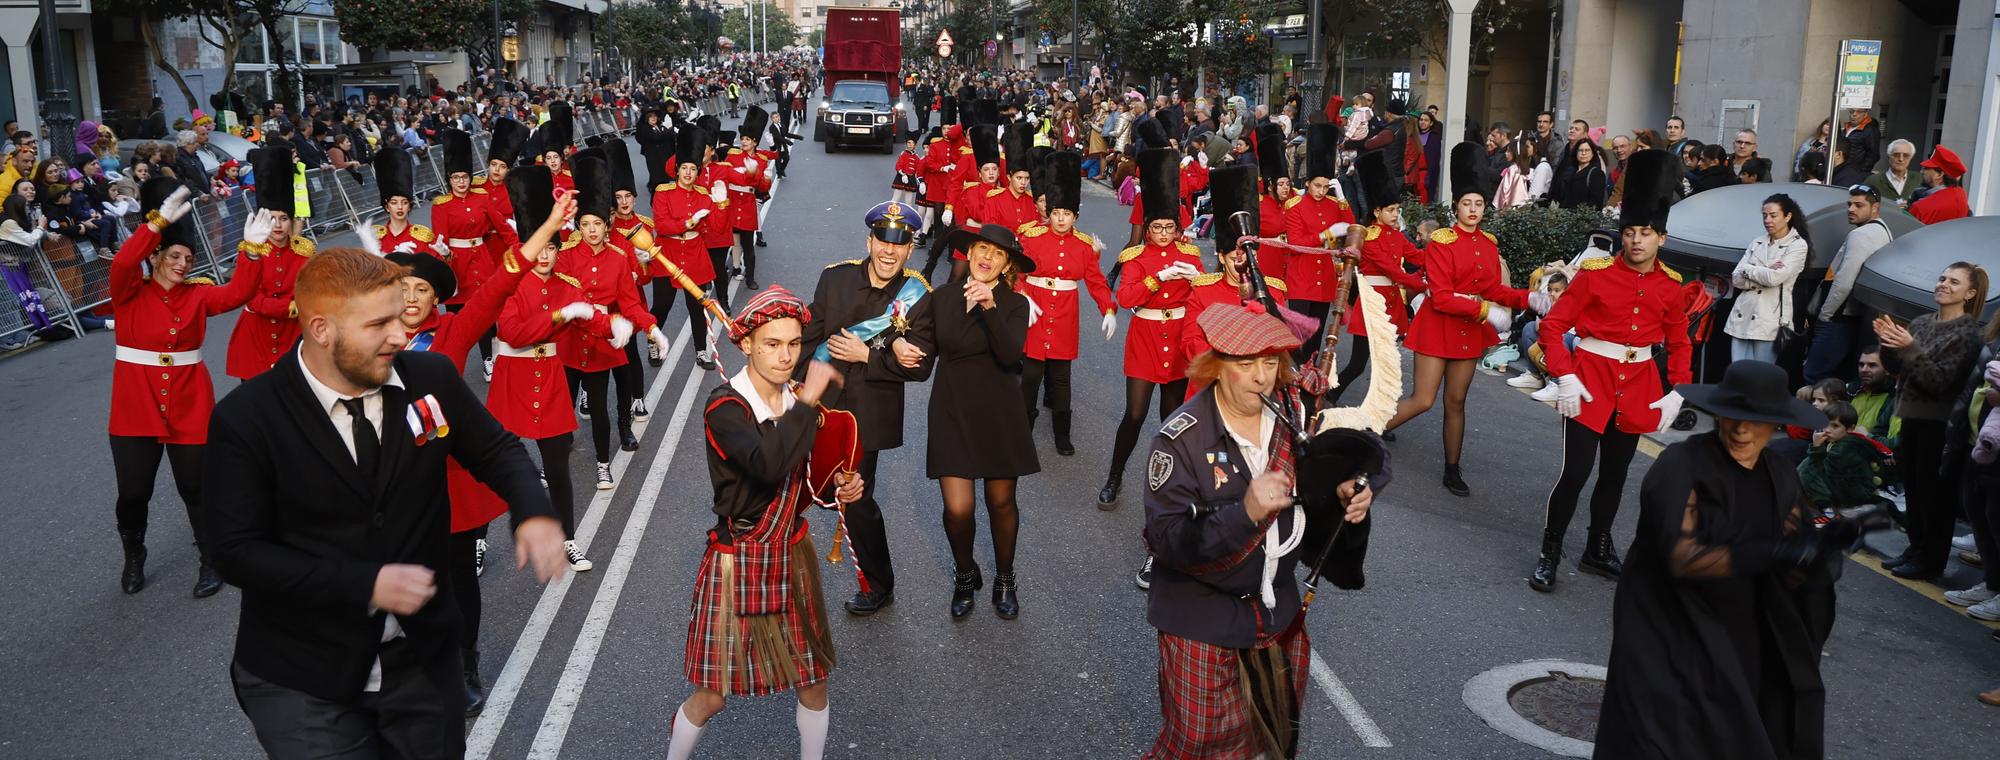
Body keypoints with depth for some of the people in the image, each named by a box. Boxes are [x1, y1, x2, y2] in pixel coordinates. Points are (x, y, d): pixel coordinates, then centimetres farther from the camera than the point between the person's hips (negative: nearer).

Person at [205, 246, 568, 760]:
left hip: (423, 659, 3)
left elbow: (495, 449, 7)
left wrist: (533, 512, -14)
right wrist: (366, 584, -22)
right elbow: (236, 551, -14)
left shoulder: (432, 377, -7)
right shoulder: (245, 420, -15)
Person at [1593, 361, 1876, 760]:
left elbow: (1788, 577, -3)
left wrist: (1825, 544, -22)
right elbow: (1680, 558, -28)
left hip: (1742, 639, 6)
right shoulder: (1680, 466, -17)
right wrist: (1773, 553, -35)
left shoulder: (1782, 482, 3)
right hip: (1669, 633, -6)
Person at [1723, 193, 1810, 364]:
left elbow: (1774, 278, -14)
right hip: (1742, 316, 5)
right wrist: (1764, 273, -8)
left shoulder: (1798, 245, 0)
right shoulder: (1757, 243, 15)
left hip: (1770, 320, -5)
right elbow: (1737, 279, 5)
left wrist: (1748, 269, 1)